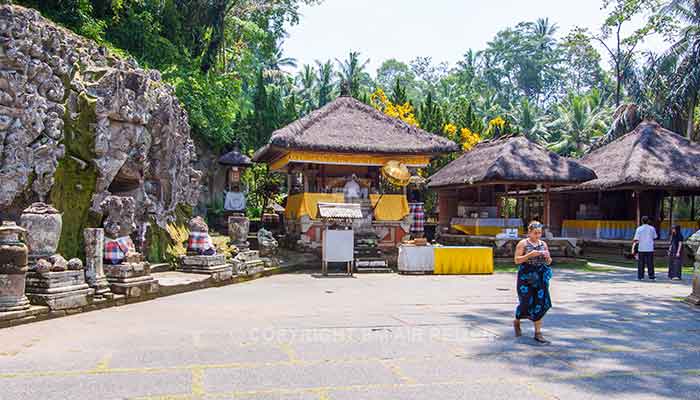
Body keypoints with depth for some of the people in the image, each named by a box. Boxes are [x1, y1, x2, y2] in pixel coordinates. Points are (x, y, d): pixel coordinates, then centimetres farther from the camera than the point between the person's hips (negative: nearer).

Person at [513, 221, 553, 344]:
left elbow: (548, 262, 14)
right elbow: (517, 260, -8)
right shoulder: (523, 243, -4)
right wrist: (530, 254, -20)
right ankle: (517, 322, 32)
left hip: (540, 277, 4)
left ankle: (538, 333, 5)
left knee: (540, 303, -2)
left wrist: (547, 257, -9)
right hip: (525, 277, -4)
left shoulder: (543, 244, 9)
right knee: (526, 302, 0)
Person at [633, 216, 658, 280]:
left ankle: (640, 276, 5)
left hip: (641, 249, -1)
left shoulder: (639, 229, -5)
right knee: (650, 263, 5)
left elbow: (636, 239, -8)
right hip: (650, 249, 1)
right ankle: (651, 276, 4)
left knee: (641, 263, 5)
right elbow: (655, 237, 9)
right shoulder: (652, 228, 1)